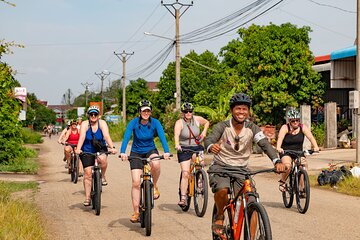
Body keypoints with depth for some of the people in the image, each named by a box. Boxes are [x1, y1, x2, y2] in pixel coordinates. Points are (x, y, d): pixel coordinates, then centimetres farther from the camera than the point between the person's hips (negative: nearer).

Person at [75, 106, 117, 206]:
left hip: (100, 149, 0)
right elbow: (82, 137, -26)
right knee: (87, 173, -7)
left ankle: (102, 176, -5)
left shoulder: (102, 123, -11)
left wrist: (112, 147, -41)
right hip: (87, 151, 0)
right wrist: (78, 149, -43)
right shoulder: (85, 124, -12)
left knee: (102, 159, -33)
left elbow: (107, 136, -25)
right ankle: (87, 197, 1)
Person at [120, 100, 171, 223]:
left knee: (156, 164, -36)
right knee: (136, 183, -9)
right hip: (136, 153, 0)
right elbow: (126, 137, -26)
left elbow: (162, 137, -25)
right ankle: (136, 212, 0)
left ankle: (154, 186, -8)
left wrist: (166, 152, -42)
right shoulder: (133, 123, -15)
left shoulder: (155, 123, -13)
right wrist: (122, 152, -43)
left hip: (150, 150, 0)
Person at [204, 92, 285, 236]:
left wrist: (277, 161, -33)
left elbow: (265, 144, -15)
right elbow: (209, 139, -25)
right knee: (222, 189, -33)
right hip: (221, 167, -2)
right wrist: (211, 146, -51)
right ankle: (219, 217, -4)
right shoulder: (223, 126, -9)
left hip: (241, 169, 3)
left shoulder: (252, 128, -3)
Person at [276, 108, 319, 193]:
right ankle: (282, 181, -3)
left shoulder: (303, 128, -4)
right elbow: (280, 138, -28)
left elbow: (310, 137, -18)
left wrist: (315, 147, -37)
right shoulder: (285, 128, -11)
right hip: (286, 153, -3)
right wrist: (278, 148, -48)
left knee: (304, 165, -22)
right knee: (288, 166, -30)